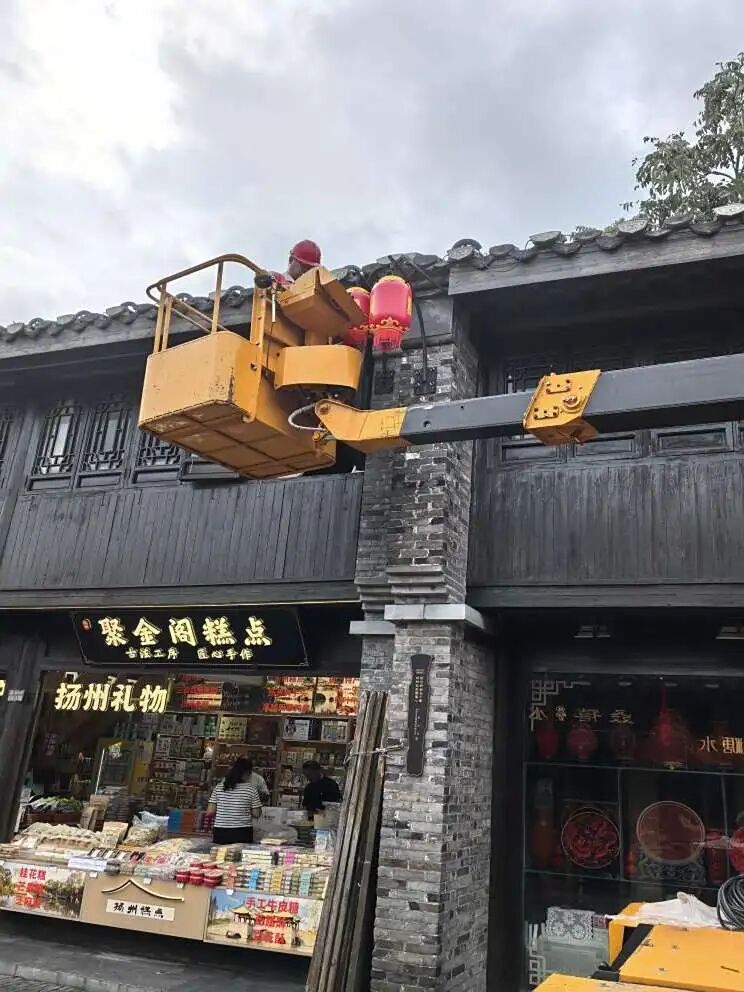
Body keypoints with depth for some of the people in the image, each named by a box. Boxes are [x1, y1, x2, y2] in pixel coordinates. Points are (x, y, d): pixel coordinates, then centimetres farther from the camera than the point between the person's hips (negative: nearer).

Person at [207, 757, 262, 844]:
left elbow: (210, 812, 2)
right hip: (242, 834, -3)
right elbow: (256, 814, -2)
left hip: (220, 833, 3)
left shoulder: (219, 787, 2)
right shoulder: (251, 789, -5)